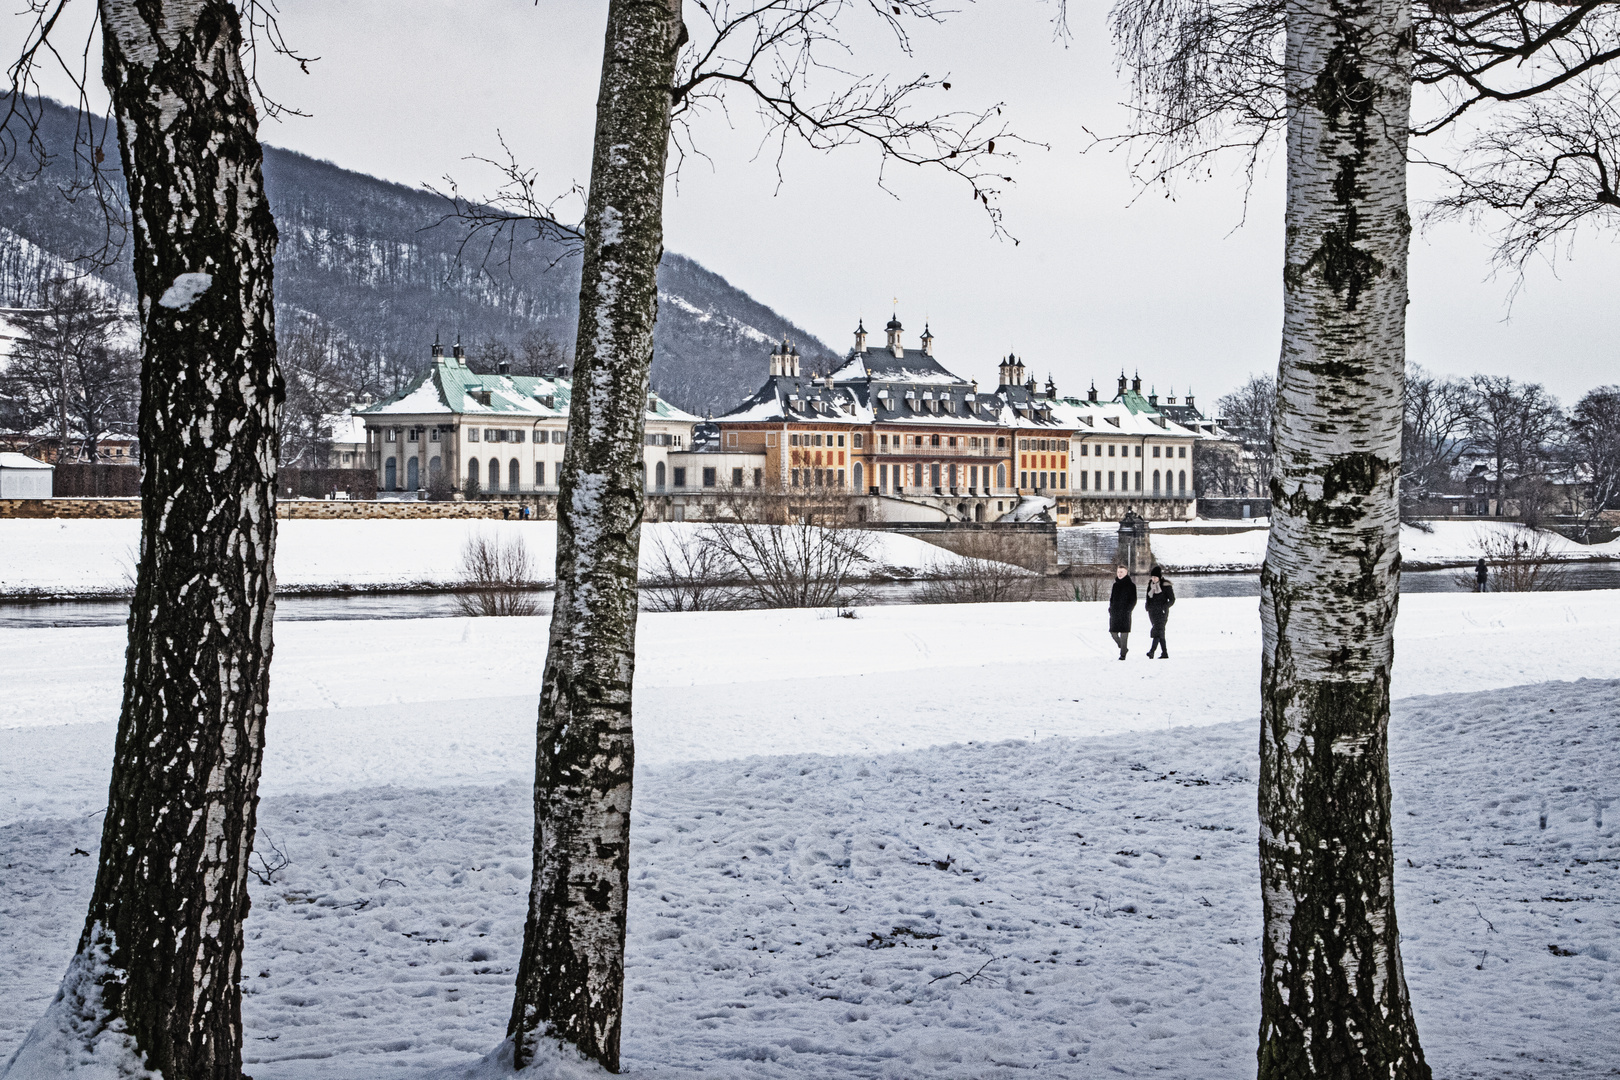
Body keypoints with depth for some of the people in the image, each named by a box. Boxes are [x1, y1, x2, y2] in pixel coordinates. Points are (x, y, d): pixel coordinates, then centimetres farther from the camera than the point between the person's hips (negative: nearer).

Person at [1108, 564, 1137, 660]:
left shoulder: (1131, 585, -2)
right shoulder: (1115, 585, 15)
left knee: (1124, 634, -4)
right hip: (1114, 612, 6)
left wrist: (1127, 610, -15)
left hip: (1124, 613, -6)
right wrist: (1110, 608, 7)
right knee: (1113, 632, 4)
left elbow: (1133, 600, -5)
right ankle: (1123, 649, 24)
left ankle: (1123, 654, 2)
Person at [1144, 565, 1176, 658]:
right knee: (1160, 633, 8)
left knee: (1157, 630, -19)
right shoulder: (1150, 585, 12)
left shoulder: (1166, 585, -7)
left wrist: (1165, 606, -17)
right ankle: (1165, 653, 12)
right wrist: (1147, 605, 8)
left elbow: (1172, 599, -4)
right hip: (1152, 611, 7)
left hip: (1161, 612, -7)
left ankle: (1152, 651, -31)